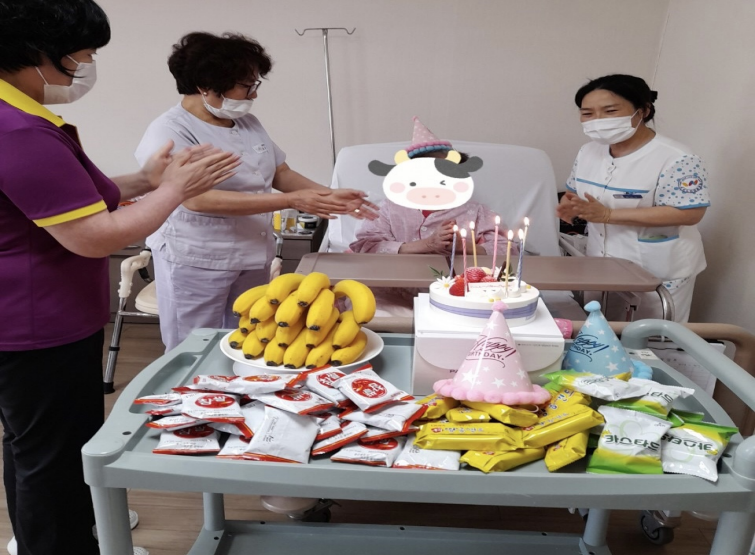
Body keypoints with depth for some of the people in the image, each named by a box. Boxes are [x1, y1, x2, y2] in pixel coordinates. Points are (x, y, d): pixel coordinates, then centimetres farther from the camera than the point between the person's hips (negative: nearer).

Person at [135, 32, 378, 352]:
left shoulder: (248, 123, 6)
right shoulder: (169, 132, -15)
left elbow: (280, 173, 13)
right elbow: (199, 199, -28)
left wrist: (330, 196, -5)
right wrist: (292, 201, -31)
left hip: (253, 259, 6)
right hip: (196, 264, -6)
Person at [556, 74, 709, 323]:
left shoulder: (676, 159, -21)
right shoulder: (589, 151, 0)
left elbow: (690, 213, -26)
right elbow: (574, 192, 12)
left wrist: (608, 215, -30)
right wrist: (570, 206, -15)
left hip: (658, 274, -6)